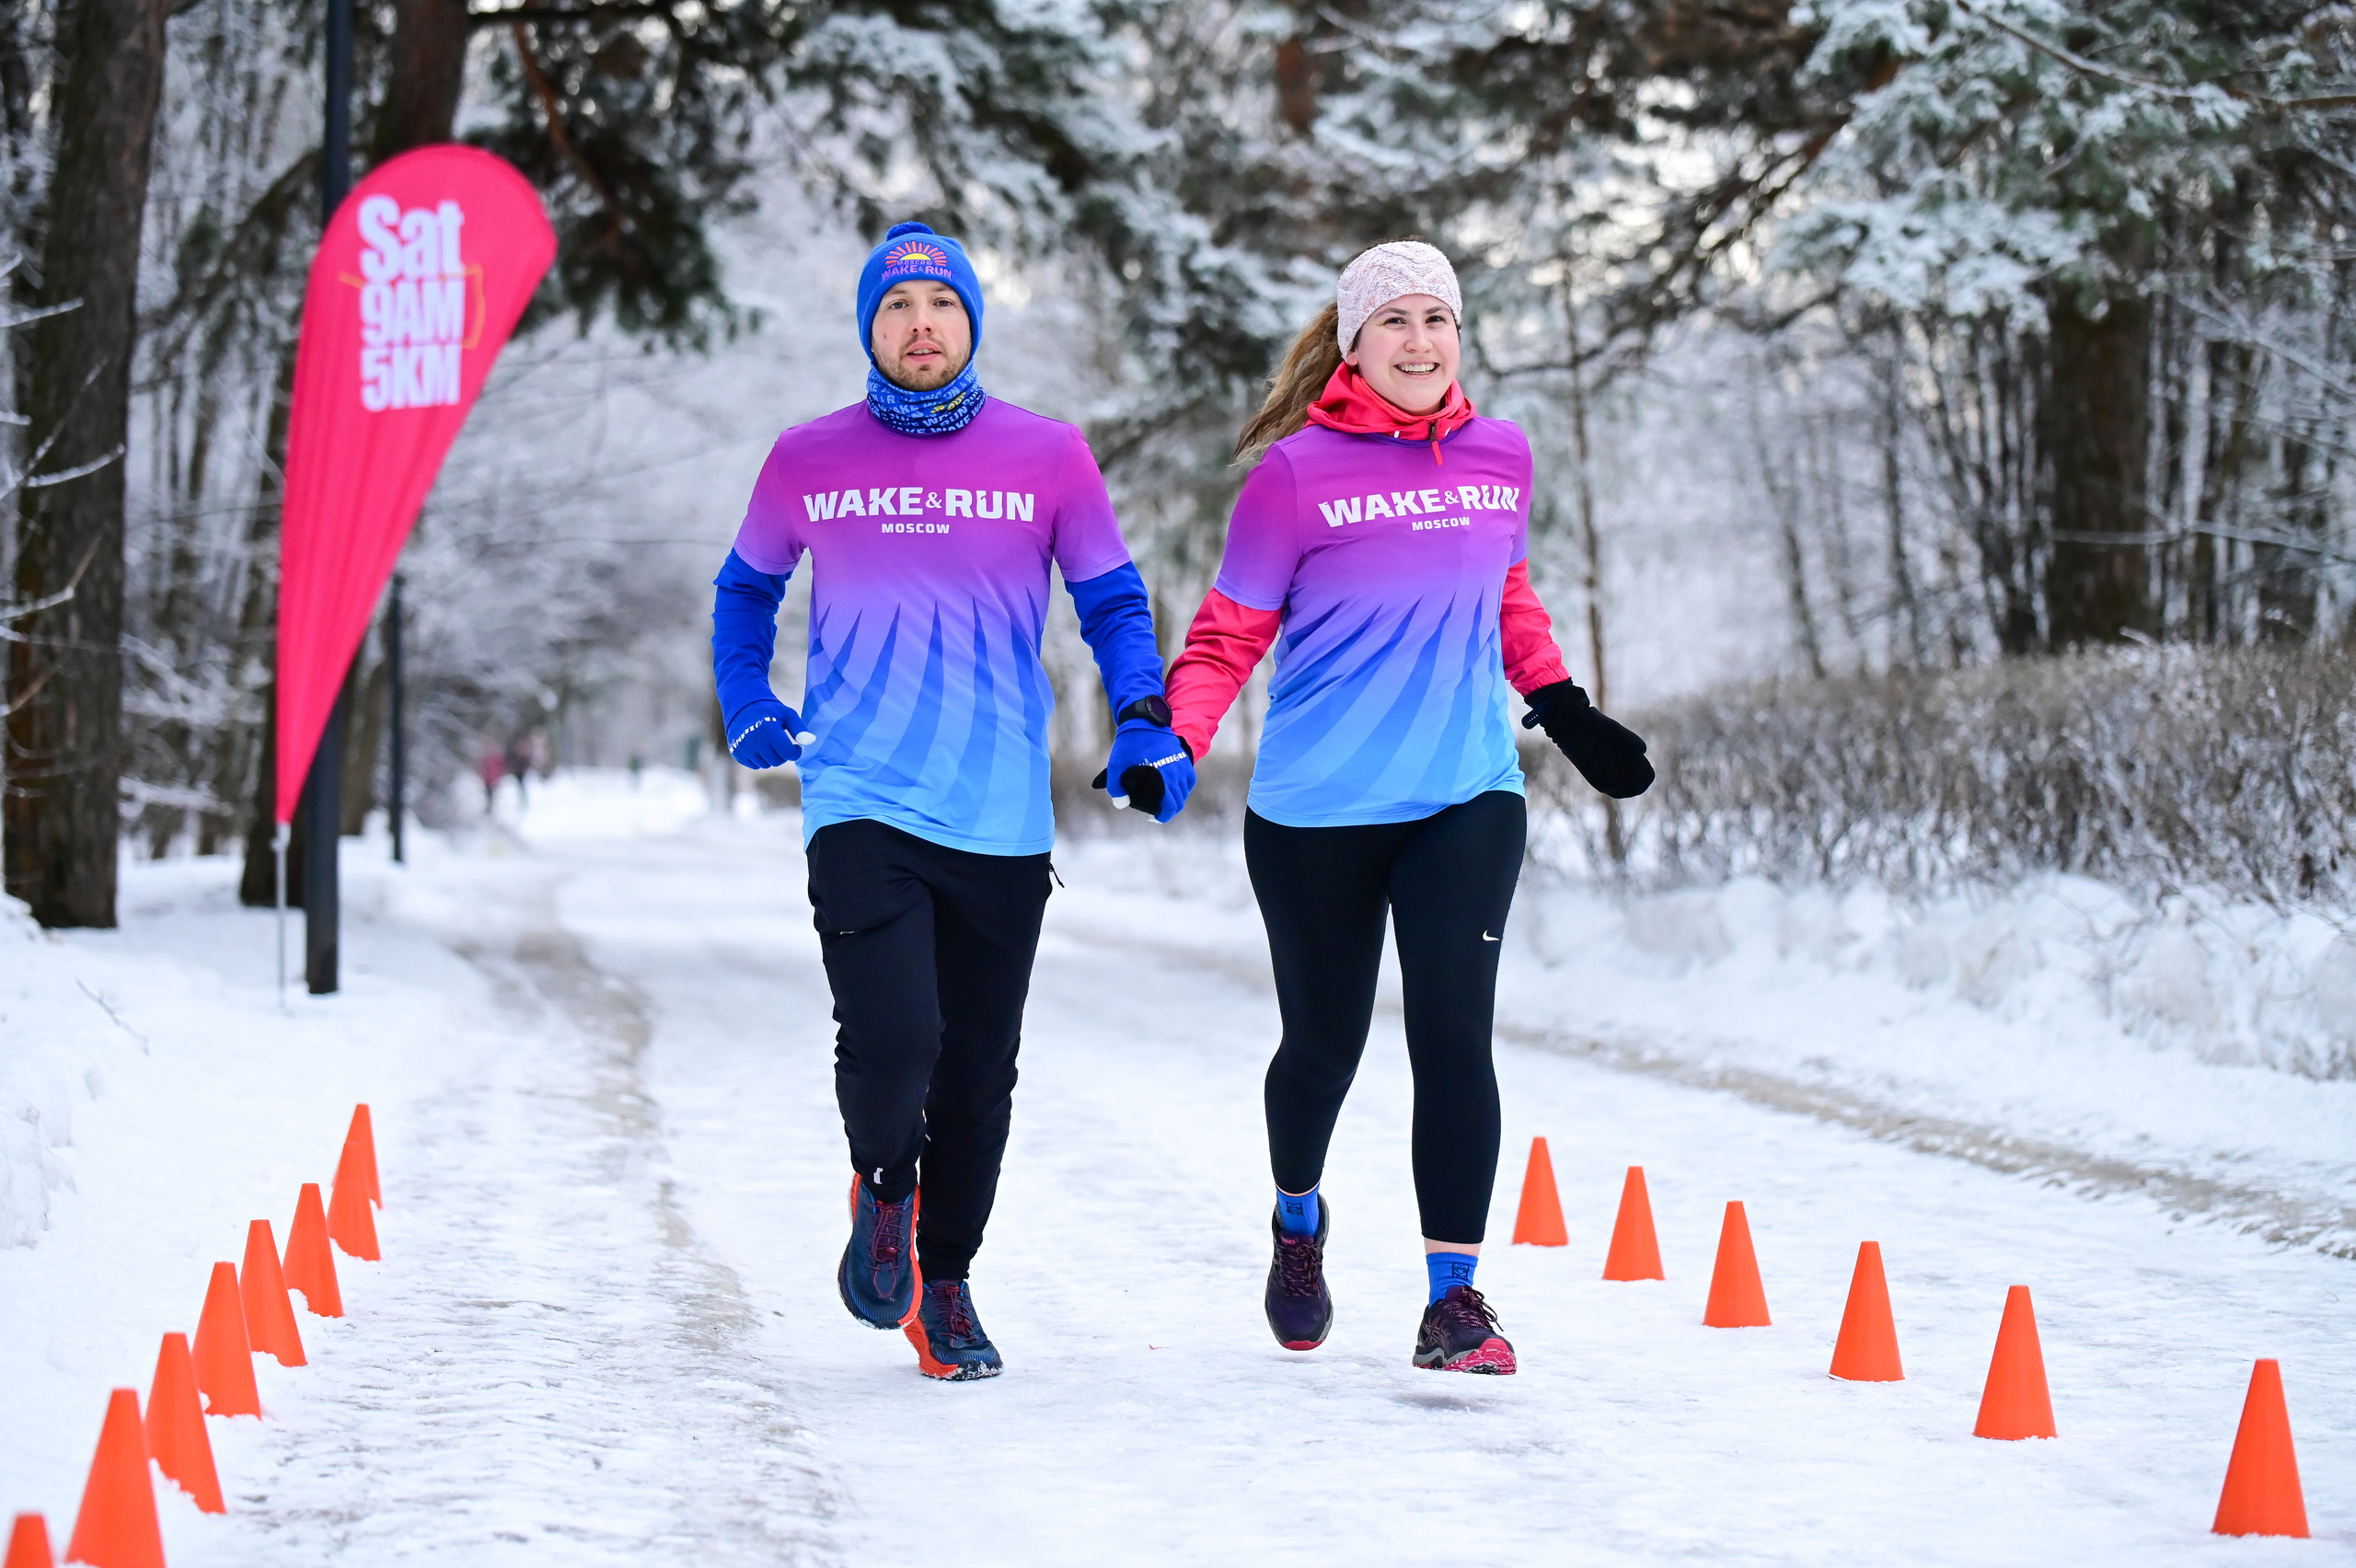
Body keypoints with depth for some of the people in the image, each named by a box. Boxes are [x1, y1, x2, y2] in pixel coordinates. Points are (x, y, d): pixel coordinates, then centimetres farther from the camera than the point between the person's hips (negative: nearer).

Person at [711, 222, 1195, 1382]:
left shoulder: (1048, 456, 4)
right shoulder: (808, 461, 5)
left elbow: (1113, 603, 11)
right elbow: (746, 590, 21)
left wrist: (1147, 729, -4)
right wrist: (748, 712, 7)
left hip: (1002, 821, 1)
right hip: (860, 805, -1)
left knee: (977, 1077, 7)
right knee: (891, 1039, -18)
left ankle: (947, 1281, 27)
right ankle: (882, 1188, 14)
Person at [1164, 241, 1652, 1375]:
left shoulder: (1500, 458, 6)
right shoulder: (1297, 474, -7)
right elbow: (1230, 633, -2)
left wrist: (1563, 709, 18)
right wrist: (1173, 741, -16)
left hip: (1468, 798, 2)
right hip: (1318, 807, -2)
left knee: (1454, 1036, -11)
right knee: (1324, 1041, 11)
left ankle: (1455, 1297, -6)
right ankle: (1299, 1222, 41)